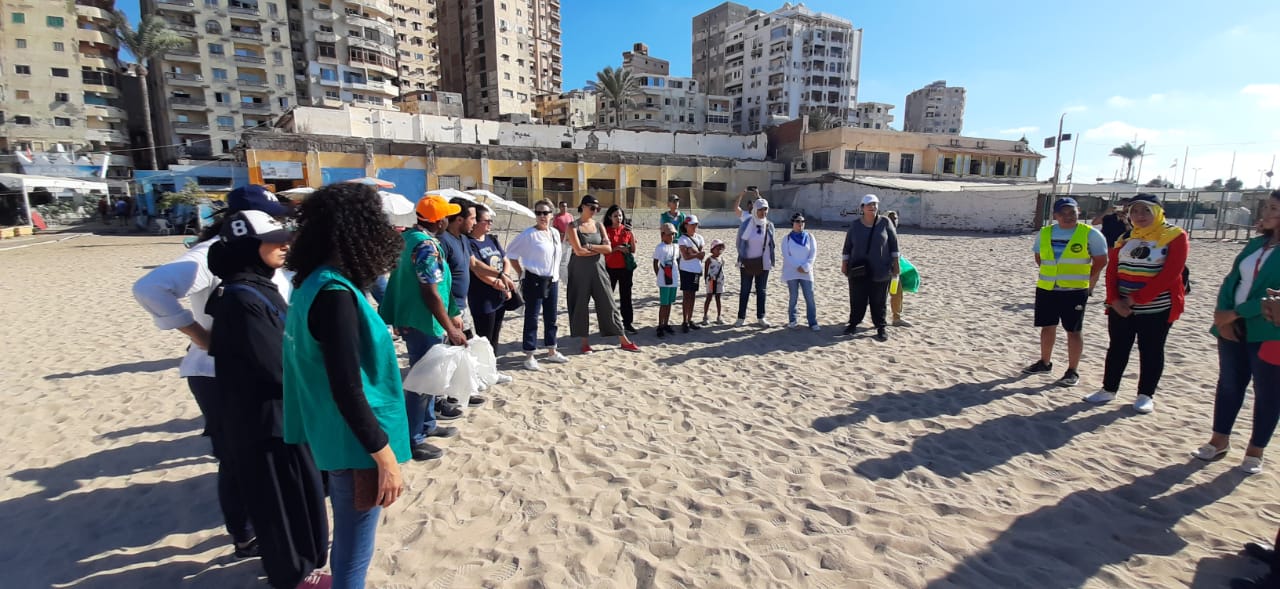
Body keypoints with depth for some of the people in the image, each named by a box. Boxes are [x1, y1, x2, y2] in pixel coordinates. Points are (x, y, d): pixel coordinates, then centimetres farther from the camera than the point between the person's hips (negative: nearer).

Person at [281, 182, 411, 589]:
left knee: (347, 541, 27)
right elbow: (346, 390, -25)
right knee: (354, 551, 9)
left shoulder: (313, 284, 4)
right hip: (355, 443, -9)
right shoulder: (334, 293, -24)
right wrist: (385, 456, -20)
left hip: (335, 437, 9)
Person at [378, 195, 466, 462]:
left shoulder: (408, 237, 9)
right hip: (423, 322, -10)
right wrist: (450, 329, -20)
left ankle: (427, 424, 35)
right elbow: (431, 294, -24)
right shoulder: (427, 246, -21)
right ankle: (413, 440, 10)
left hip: (413, 319, 10)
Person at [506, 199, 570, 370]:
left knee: (551, 317, 14)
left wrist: (556, 274, 12)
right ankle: (529, 356, 6)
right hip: (534, 281, -7)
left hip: (552, 280, 7)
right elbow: (511, 253, -9)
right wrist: (521, 273, -8)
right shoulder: (529, 234, -13)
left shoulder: (555, 233, 7)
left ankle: (551, 352, 27)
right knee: (532, 318, -2)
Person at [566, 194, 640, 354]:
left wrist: (590, 246, -14)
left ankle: (624, 341, 10)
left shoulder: (599, 226, 8)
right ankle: (584, 343, 16)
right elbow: (578, 251, -15)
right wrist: (600, 249, -7)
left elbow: (608, 248, -3)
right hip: (580, 270, -3)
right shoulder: (573, 226, -4)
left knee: (608, 304, 5)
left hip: (598, 269, 3)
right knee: (580, 305, 3)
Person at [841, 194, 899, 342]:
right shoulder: (855, 225, 3)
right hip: (858, 271, 1)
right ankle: (853, 324, 20)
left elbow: (893, 244, 4)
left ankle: (881, 327, 16)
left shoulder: (885, 223, 0)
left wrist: (896, 263, 0)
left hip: (881, 270, -1)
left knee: (879, 301, 5)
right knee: (857, 300, 6)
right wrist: (844, 264, 3)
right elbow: (847, 246, 6)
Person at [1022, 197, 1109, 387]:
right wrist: (1051, 273, 11)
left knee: (1074, 330, 2)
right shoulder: (1045, 232, 5)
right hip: (1046, 289, 4)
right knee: (1047, 327, 14)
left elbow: (1101, 261, -2)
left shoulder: (1090, 234, -6)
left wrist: (1087, 280, -2)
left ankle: (1073, 371, 10)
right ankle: (1045, 362, 29)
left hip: (1075, 290, -4)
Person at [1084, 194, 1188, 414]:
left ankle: (1145, 395, 16)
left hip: (1156, 308, -4)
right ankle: (1108, 390, 17)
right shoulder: (1125, 238, 9)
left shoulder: (1175, 236, -6)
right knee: (1117, 348, 9)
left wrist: (1136, 299, -17)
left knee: (1150, 351, 6)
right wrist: (1114, 300, -10)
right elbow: (1112, 271, 4)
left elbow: (1170, 274, -15)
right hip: (1120, 307, 4)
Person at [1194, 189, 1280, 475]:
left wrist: (1235, 313, -17)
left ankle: (1255, 451, 20)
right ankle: (1220, 440, 26)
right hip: (1234, 328, 5)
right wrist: (1223, 314, -8)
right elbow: (1232, 279, 6)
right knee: (1229, 384, 13)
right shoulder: (1256, 243, 9)